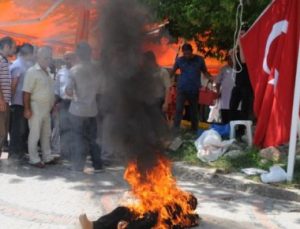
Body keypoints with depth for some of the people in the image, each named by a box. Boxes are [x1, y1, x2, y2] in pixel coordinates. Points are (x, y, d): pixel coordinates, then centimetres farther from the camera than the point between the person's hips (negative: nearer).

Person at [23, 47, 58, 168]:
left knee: (46, 134, 14)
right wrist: (27, 109, -21)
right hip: (36, 108, -8)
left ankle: (47, 157, 23)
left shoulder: (47, 72, 13)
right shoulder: (32, 72, -13)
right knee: (35, 134, -1)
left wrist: (53, 104, 16)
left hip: (46, 108, 8)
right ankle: (34, 159, 7)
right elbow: (26, 92, -17)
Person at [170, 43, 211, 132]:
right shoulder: (179, 60, 0)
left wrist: (212, 79, -10)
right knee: (179, 109, -10)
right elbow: (172, 72, 9)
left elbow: (205, 72, 7)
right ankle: (175, 130, -9)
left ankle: (194, 130, 21)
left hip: (194, 90, 1)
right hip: (182, 89, -1)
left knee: (194, 111, 10)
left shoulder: (199, 60, 0)